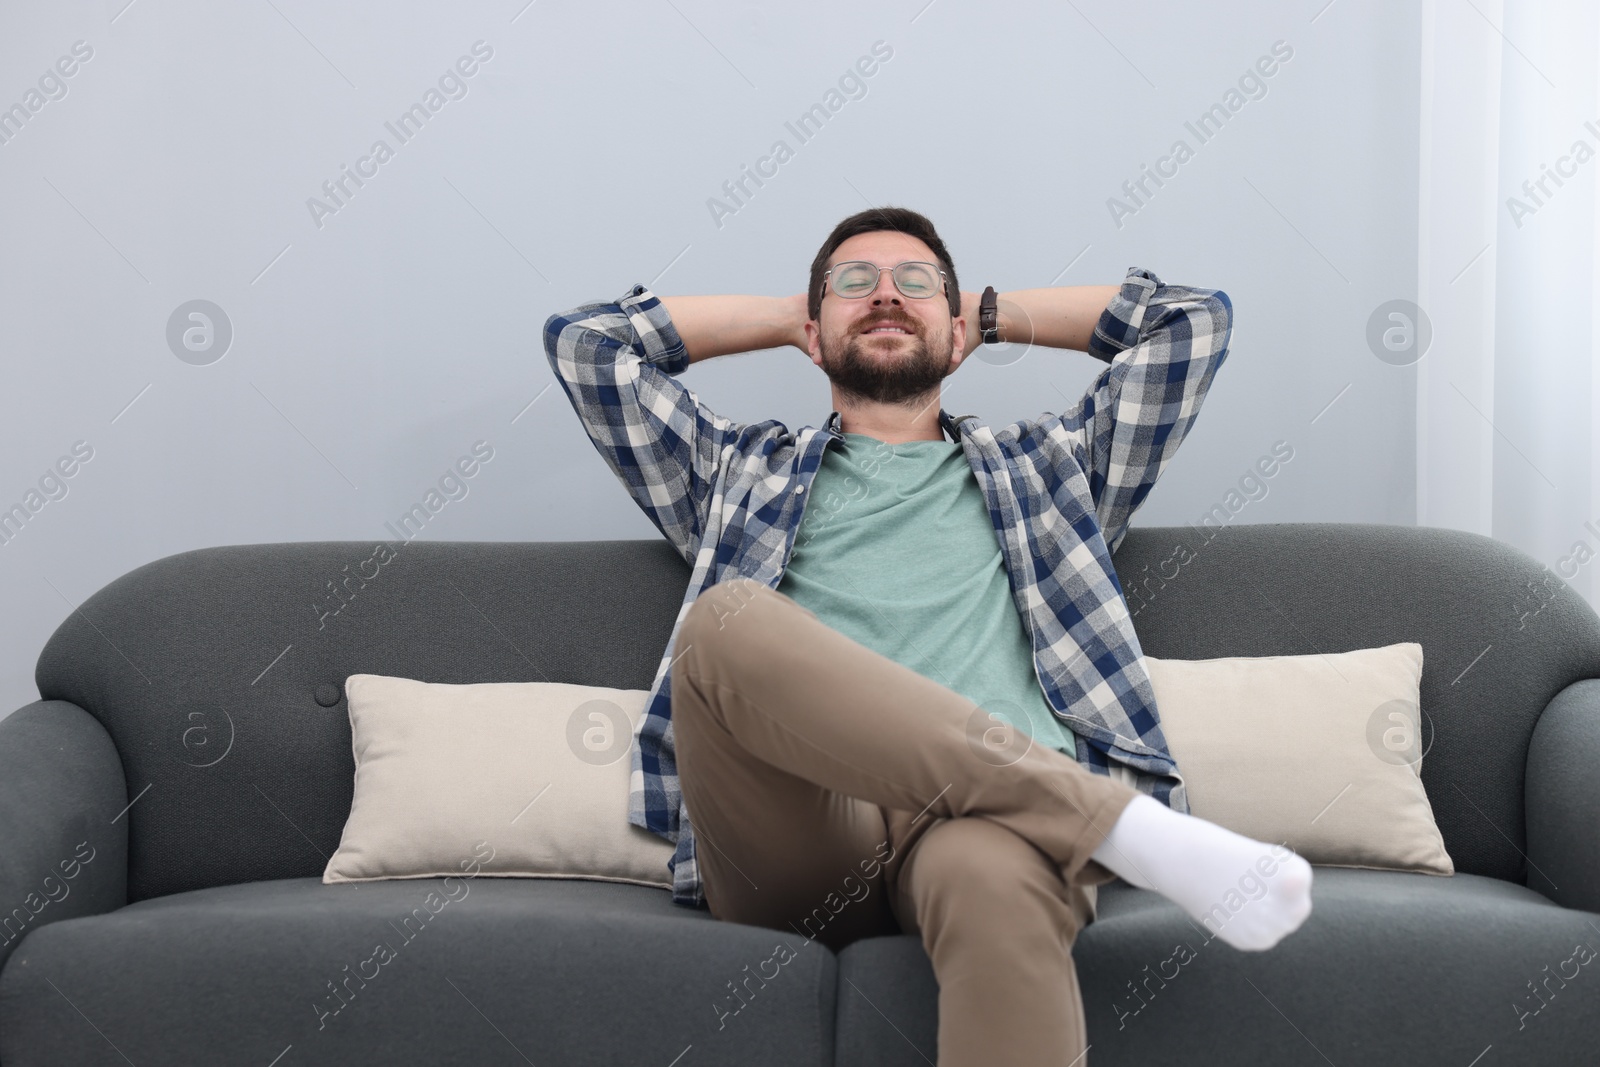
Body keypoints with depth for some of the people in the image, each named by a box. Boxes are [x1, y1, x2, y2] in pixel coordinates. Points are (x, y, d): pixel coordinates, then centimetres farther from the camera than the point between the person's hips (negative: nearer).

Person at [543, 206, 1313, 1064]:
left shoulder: (1041, 469, 34)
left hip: (993, 810, -1)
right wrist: (785, 316, 39)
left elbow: (1195, 319, 33)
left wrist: (992, 314, 40)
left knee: (991, 874, -40)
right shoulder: (744, 474, 33)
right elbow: (583, 340, 32)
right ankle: (1133, 829, -31)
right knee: (730, 619, -33)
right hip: (793, 851, 1)